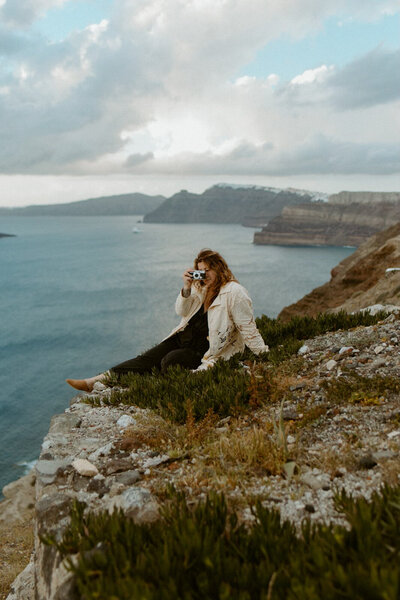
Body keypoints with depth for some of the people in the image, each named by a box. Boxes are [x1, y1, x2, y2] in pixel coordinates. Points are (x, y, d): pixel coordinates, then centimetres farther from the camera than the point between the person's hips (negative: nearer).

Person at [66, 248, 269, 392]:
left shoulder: (234, 292, -14)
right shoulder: (201, 287, 9)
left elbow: (247, 327, -12)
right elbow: (182, 311, 7)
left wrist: (263, 354, -13)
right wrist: (186, 289, -9)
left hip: (204, 348, -6)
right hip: (184, 336, 6)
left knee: (170, 361, -29)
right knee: (149, 358, -7)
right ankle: (97, 381, -11)